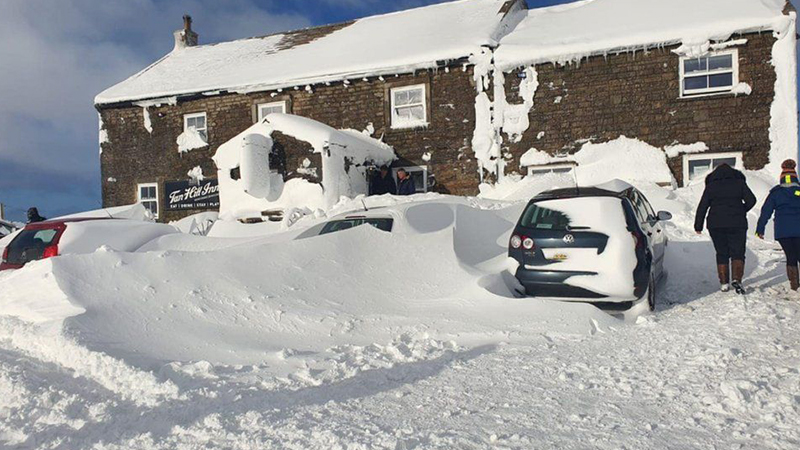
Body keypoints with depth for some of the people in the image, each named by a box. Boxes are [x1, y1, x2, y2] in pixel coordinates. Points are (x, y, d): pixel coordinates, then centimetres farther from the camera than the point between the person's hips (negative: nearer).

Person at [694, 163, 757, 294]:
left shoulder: (711, 186, 5)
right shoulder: (739, 183, 4)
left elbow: (702, 207, 1)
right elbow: (751, 200, -3)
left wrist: (698, 226, 5)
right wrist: (741, 212, 14)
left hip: (716, 225, 1)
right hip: (737, 224, -1)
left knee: (722, 254, 10)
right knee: (737, 253, 4)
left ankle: (724, 283, 9)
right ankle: (736, 279, -16)